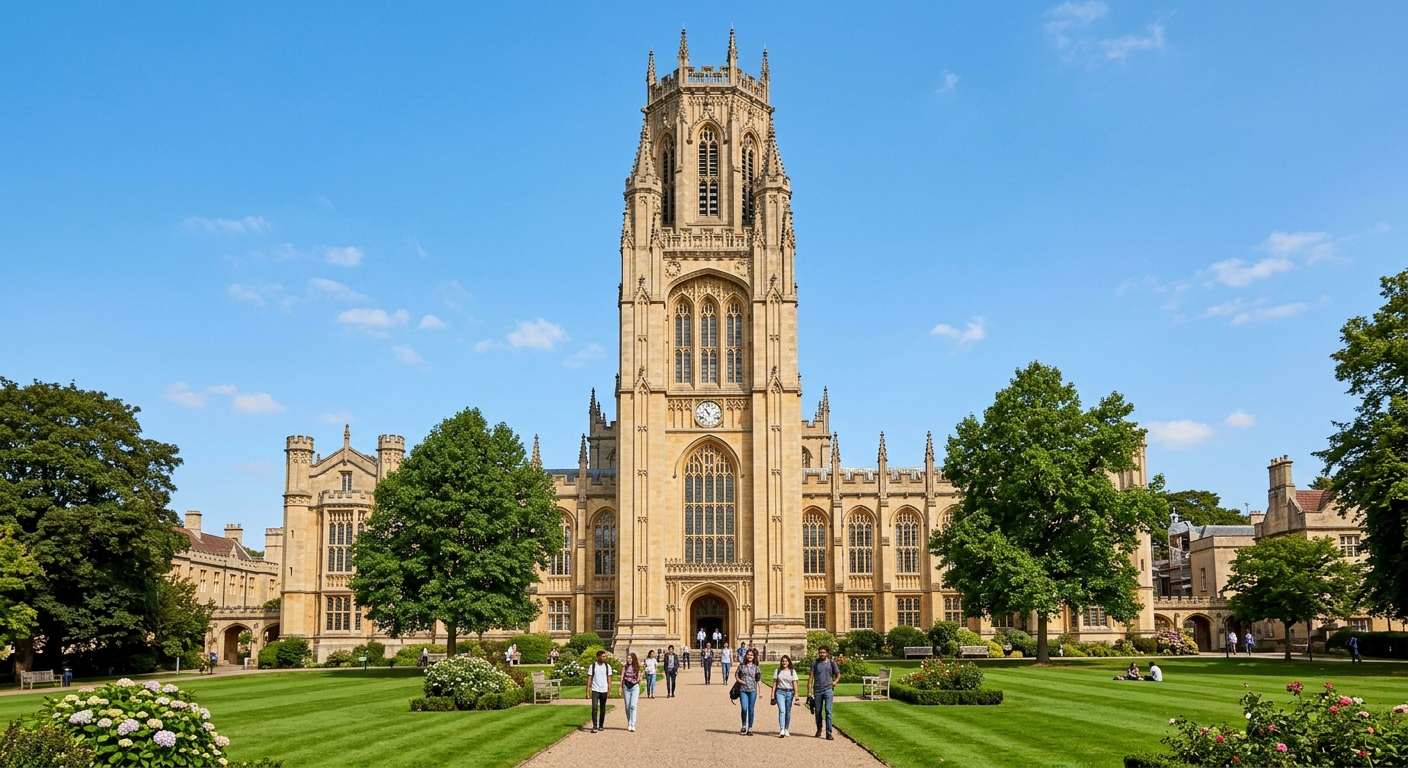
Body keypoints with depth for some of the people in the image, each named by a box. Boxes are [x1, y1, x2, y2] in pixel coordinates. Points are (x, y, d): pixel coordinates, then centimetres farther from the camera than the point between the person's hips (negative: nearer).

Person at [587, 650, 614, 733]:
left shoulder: (607, 666, 4)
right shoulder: (592, 666, -1)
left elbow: (609, 679, 5)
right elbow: (589, 679, 0)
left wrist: (609, 689, -4)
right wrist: (587, 691, -5)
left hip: (604, 690, 2)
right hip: (595, 690, -2)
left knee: (602, 709, 10)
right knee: (594, 707, -13)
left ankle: (601, 726, 21)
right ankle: (594, 726, -12)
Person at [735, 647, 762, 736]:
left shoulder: (755, 667, 6)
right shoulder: (741, 665, 6)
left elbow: (758, 680, 7)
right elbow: (736, 674, 17)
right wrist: (739, 680, -3)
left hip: (752, 690, 1)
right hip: (743, 689, 0)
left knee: (751, 709, 2)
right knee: (744, 708, -12)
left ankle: (750, 728, 11)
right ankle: (744, 726, 9)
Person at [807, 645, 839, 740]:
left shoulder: (831, 663, 4)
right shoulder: (815, 663, 5)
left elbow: (838, 674, 17)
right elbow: (810, 677, 4)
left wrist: (835, 682, -2)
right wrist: (809, 691, -1)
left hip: (828, 689, -2)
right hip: (817, 690, 2)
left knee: (828, 711, -11)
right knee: (818, 712, 10)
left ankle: (829, 733, -9)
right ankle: (819, 730, 29)